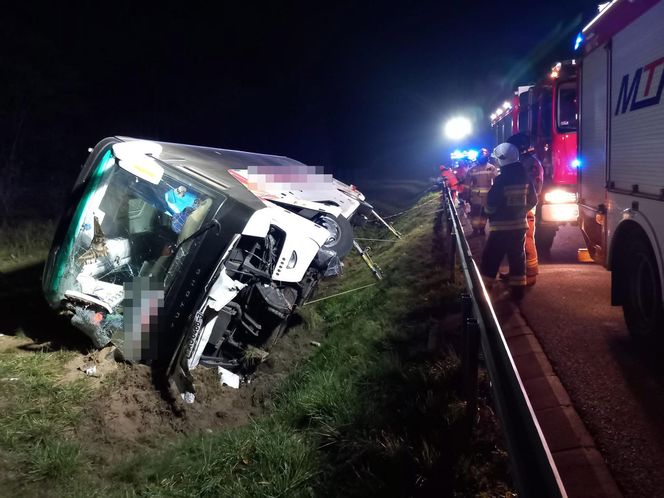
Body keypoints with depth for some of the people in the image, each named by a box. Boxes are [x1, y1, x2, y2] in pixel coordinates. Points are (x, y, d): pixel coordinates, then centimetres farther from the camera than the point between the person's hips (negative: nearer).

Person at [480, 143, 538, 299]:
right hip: (520, 224, 6)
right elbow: (533, 200, 13)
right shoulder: (525, 177, 4)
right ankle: (518, 289, 17)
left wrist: (488, 214, 6)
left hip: (501, 226, -6)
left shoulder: (501, 179, -18)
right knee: (517, 258, 13)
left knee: (490, 258, 2)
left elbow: (491, 204, -15)